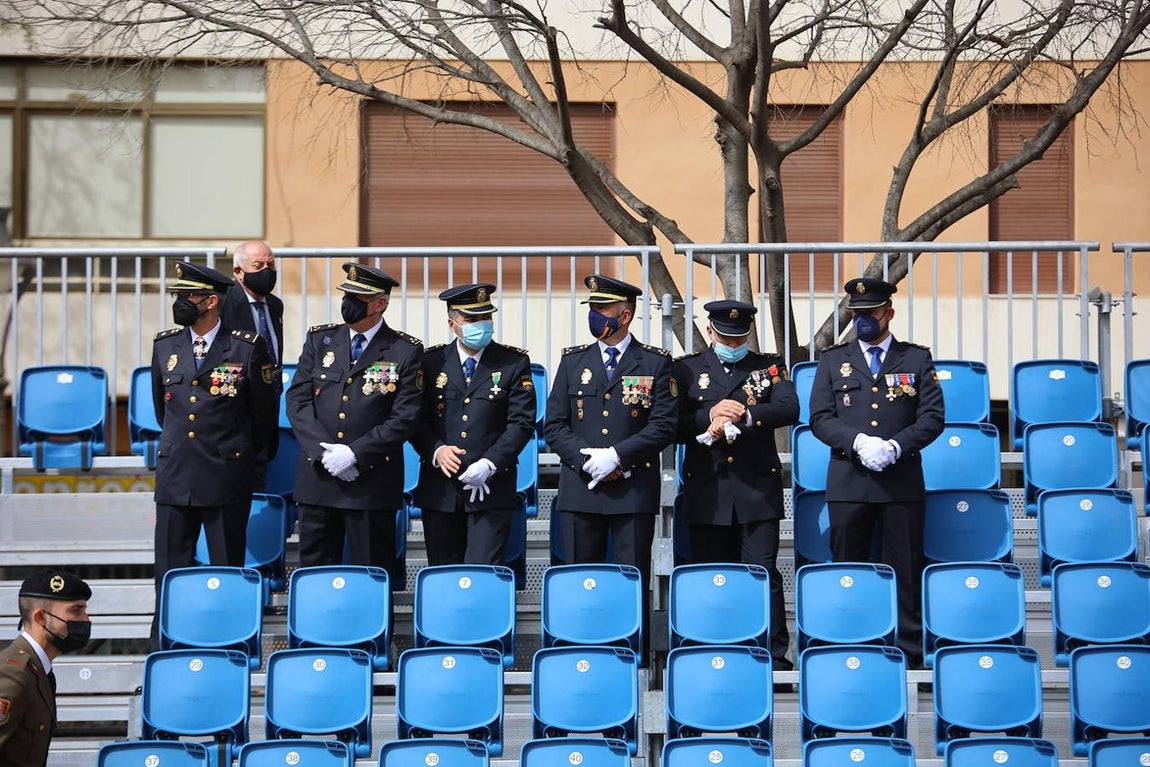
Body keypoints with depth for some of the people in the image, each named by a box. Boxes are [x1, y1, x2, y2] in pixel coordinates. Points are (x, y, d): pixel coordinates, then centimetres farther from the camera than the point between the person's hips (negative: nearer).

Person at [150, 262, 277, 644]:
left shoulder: (247, 347, -5)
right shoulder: (165, 345, 7)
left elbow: (264, 413, 7)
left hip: (227, 478, -3)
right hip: (175, 476, 3)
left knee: (227, 570, 4)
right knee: (170, 570, 4)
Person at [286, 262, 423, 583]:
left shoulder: (405, 352, -1)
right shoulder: (319, 340, 9)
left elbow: (405, 418, -7)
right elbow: (297, 400, 4)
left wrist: (354, 454, -14)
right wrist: (322, 450, -10)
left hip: (373, 481, -3)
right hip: (317, 479, 3)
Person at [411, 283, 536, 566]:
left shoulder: (515, 363, 3)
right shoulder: (431, 361, 7)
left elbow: (521, 422, -3)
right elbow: (417, 418, 6)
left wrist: (490, 463, -15)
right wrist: (436, 451, -13)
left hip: (492, 487, -2)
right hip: (439, 489, 2)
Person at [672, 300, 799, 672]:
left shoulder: (769, 366, 10)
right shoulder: (687, 369, 10)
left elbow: (789, 408, -6)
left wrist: (744, 415, -17)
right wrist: (709, 418, -14)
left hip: (758, 490, -1)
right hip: (707, 495, 1)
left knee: (763, 572, -7)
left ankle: (775, 655, -5)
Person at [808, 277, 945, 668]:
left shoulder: (916, 359, 9)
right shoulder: (833, 360, 11)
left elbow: (932, 417, 2)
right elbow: (820, 418, 4)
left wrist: (895, 446, -13)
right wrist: (859, 441, -13)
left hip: (902, 480, -1)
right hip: (848, 480, 1)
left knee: (905, 572, 1)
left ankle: (909, 653, 6)